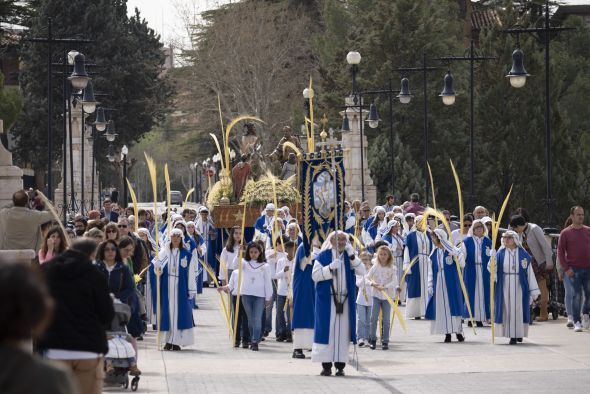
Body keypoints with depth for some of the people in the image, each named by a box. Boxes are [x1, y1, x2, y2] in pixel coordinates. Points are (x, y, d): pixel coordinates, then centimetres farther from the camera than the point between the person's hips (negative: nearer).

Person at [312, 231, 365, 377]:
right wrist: (330, 268, -20)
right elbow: (315, 275, -6)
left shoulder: (349, 257, 11)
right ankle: (326, 365, -1)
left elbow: (362, 271, -1)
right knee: (327, 330, -4)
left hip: (345, 300, 3)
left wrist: (352, 257, -13)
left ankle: (340, 365, 5)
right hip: (327, 300, -3)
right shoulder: (323, 256, 1)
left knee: (343, 331, 2)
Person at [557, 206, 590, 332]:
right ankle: (577, 322, 2)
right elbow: (560, 252, 1)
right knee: (576, 295, -4)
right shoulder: (566, 233, 2)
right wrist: (566, 268, -8)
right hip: (574, 269, -2)